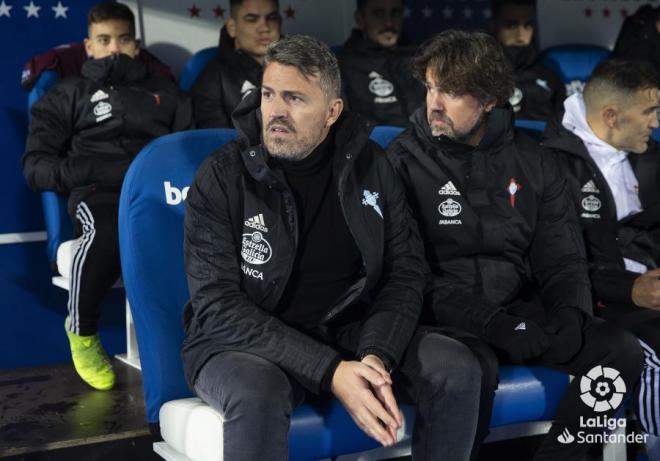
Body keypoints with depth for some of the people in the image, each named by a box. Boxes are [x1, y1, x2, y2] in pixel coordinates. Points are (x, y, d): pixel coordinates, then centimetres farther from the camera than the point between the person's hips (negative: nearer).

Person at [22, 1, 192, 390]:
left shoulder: (163, 90, 28)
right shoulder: (69, 95, 21)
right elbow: (36, 165, 10)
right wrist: (91, 172, -7)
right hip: (99, 194, -1)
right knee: (110, 232, -40)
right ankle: (82, 332, -14)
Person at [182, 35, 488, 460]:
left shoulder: (368, 165, -1)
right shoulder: (222, 178, -13)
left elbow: (405, 270, -1)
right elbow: (219, 306, -18)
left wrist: (377, 356, -21)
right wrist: (330, 372, -27)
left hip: (347, 332, 4)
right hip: (244, 344, -4)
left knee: (457, 368, -17)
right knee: (258, 394, -38)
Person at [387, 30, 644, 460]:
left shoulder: (532, 161, 8)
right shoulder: (404, 161, -5)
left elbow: (563, 256, 10)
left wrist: (571, 311, -10)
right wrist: (483, 322, -19)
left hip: (521, 310, 5)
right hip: (447, 322, -4)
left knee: (621, 350, -15)